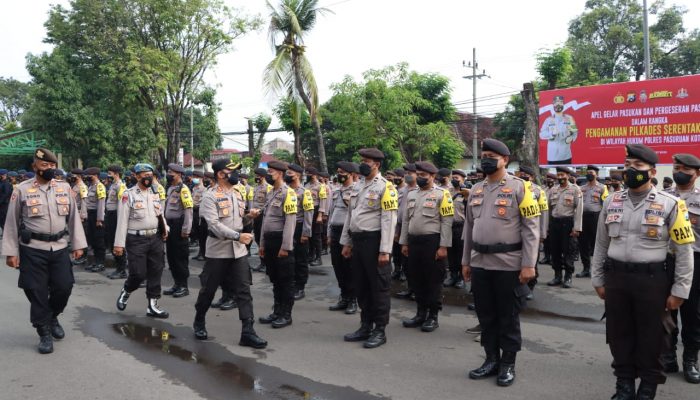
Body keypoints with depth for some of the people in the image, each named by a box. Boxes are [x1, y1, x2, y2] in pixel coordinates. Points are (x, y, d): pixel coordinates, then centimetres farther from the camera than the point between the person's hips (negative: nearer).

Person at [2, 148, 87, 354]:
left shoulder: (64, 188, 5)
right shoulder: (22, 189, -3)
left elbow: (73, 217, 9)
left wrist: (78, 244, 7)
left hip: (60, 248, 3)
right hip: (33, 249, -2)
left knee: (64, 287, 3)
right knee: (37, 293, 2)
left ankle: (52, 317, 33)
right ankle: (45, 334, 17)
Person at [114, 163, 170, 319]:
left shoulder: (156, 193, 10)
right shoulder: (128, 195, -7)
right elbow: (122, 220, -9)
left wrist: (165, 229, 4)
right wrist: (119, 243, -12)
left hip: (155, 238, 6)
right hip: (136, 240, -5)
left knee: (156, 272, 6)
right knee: (138, 273, -7)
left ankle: (152, 305, 16)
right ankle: (125, 292, 25)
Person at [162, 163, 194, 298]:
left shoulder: (183, 189, -13)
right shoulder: (170, 188, 15)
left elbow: (189, 210, -18)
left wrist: (186, 229, -20)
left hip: (179, 226, -9)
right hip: (169, 225, 9)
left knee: (181, 257, -2)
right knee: (171, 256, 13)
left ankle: (184, 286, 6)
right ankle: (177, 283, 23)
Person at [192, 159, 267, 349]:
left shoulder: (238, 195, 11)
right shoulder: (210, 197, -10)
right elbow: (214, 225, -21)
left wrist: (248, 216, -3)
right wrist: (238, 236, -29)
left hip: (239, 250, 5)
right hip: (217, 251, -5)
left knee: (244, 291, -1)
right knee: (208, 289, 10)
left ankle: (247, 332, 1)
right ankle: (199, 322, 33)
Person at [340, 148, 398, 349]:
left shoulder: (385, 187, -10)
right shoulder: (357, 187, 14)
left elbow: (389, 221, -15)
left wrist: (385, 251, -19)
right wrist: (346, 242, 15)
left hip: (374, 241, -8)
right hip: (358, 241, 8)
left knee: (379, 287, 2)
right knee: (361, 286, 14)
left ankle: (380, 331, 12)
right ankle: (366, 326, 26)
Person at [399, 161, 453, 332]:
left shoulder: (442, 194, -6)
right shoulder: (411, 195, 13)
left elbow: (446, 222, -10)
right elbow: (405, 220, 16)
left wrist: (443, 246, -15)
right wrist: (404, 243, 11)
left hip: (432, 242, -6)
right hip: (413, 241, 6)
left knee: (433, 280, 2)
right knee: (417, 279, 12)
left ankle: (433, 316, 12)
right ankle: (421, 313, 24)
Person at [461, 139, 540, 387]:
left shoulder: (519, 187, -7)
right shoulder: (476, 190, 11)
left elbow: (531, 229, -9)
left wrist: (528, 264, -14)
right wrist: (466, 261, 14)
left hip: (508, 264, -5)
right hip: (480, 263, 6)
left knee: (508, 317, 6)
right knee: (486, 315, 13)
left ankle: (508, 364, 20)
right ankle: (491, 360, 27)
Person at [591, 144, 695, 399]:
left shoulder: (670, 204, -6)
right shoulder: (611, 202, 5)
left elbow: (684, 251, -4)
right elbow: (601, 244, 12)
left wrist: (679, 291, -6)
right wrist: (598, 280, 11)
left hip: (652, 280, -3)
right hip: (615, 279, 4)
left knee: (651, 338, 10)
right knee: (619, 335, 13)